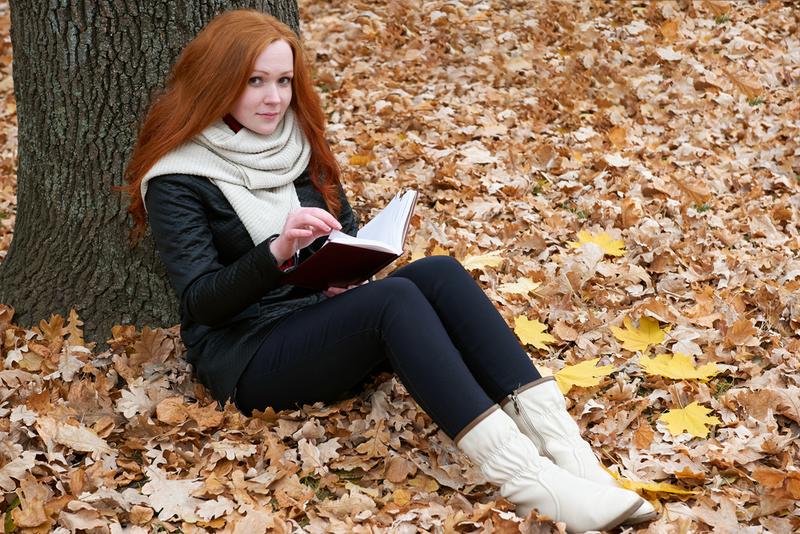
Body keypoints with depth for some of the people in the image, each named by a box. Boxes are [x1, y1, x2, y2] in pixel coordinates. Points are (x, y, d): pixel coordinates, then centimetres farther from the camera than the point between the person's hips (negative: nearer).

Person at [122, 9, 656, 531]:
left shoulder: (297, 140, 9)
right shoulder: (179, 180, -10)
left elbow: (349, 233, 15)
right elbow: (202, 302, -17)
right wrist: (278, 251, -34)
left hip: (325, 319, 6)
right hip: (250, 354, -6)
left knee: (438, 273, -23)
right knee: (395, 298, -33)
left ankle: (562, 447, -37)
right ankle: (523, 476, -46)